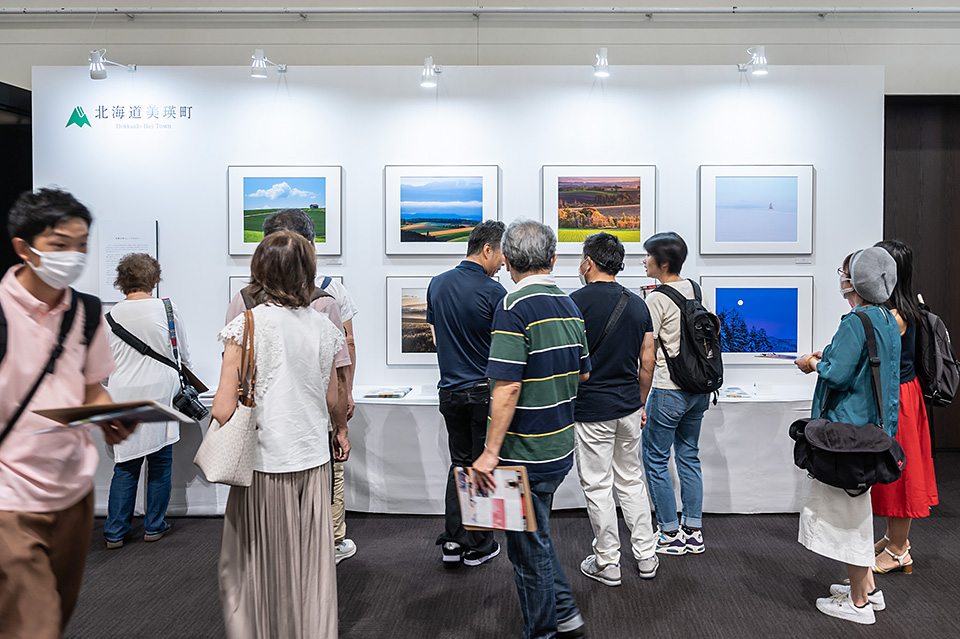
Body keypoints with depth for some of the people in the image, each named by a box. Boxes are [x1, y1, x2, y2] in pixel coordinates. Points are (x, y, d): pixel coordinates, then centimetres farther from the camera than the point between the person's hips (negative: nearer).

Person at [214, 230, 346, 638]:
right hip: (314, 459, 4)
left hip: (265, 464, -3)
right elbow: (333, 401, 8)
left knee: (252, 564, 13)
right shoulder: (322, 327, 0)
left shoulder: (247, 325, -11)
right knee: (312, 565, 15)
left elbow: (223, 409, -13)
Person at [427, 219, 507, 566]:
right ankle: (478, 546, 17)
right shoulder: (493, 291, -14)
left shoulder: (437, 284, 5)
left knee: (459, 463, 16)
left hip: (450, 391, 5)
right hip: (485, 391, -5)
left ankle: (452, 542, 15)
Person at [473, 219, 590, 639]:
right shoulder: (570, 307, 6)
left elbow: (507, 388, -24)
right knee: (535, 538, 25)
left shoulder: (514, 308, -19)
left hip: (526, 453, -8)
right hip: (561, 447, 8)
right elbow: (583, 374, 15)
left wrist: (490, 452, -19)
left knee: (529, 547, 9)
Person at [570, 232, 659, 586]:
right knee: (631, 480, 18)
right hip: (629, 408, 6)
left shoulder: (576, 302, -13)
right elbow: (647, 362, 6)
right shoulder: (638, 304, 4)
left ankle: (607, 563, 17)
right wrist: (640, 402, 18)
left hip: (591, 410, -6)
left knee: (598, 487, 5)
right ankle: (646, 556, 26)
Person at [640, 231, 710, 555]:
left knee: (655, 460, 5)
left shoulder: (657, 299, -16)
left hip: (669, 391, -8)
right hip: (698, 388, 8)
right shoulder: (693, 289, 6)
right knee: (689, 456, 16)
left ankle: (671, 533, 14)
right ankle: (693, 531, 23)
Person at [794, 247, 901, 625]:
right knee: (855, 506, 22)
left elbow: (837, 374, -24)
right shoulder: (887, 319, 10)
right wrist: (827, 358, 14)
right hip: (873, 425, 10)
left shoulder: (855, 322, -20)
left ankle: (858, 603, 14)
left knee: (848, 509, 2)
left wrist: (813, 363, -5)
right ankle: (867, 587, 34)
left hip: (848, 429, -10)